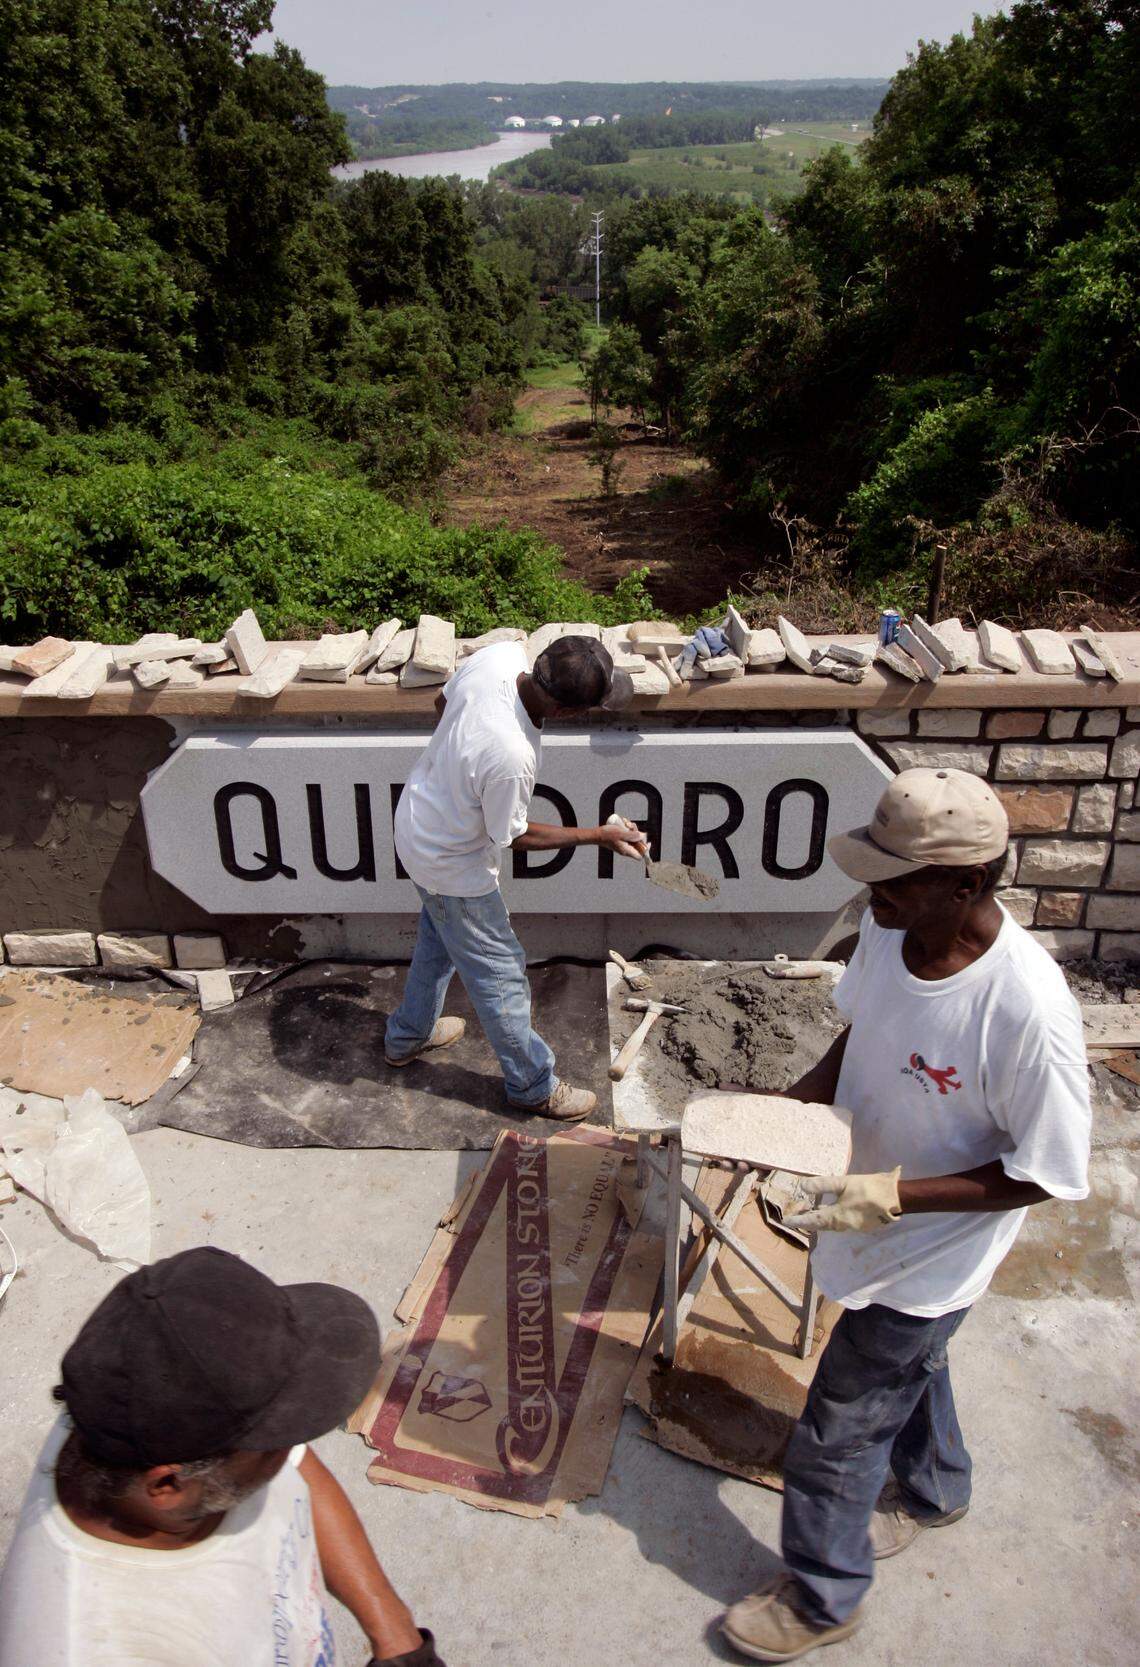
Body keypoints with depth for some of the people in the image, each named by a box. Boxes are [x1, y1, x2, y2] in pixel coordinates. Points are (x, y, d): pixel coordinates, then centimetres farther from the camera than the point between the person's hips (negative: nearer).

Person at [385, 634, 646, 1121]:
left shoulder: (501, 655, -21)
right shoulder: (511, 757, -42)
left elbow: (443, 702, 1)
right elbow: (514, 836, -21)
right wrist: (598, 835, -14)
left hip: (420, 817, 9)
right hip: (453, 865, -8)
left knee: (438, 939, 31)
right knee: (499, 973, 11)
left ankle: (408, 1036, 54)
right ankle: (533, 1087, 32)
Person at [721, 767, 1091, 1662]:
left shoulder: (1028, 1012, -37)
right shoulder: (891, 927, -16)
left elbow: (1050, 1175, -25)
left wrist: (893, 1195, -29)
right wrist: (797, 1104, -10)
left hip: (927, 1255, -7)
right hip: (866, 1216, 7)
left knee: (838, 1436, 11)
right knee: (909, 1363, 33)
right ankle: (935, 1489, 64)